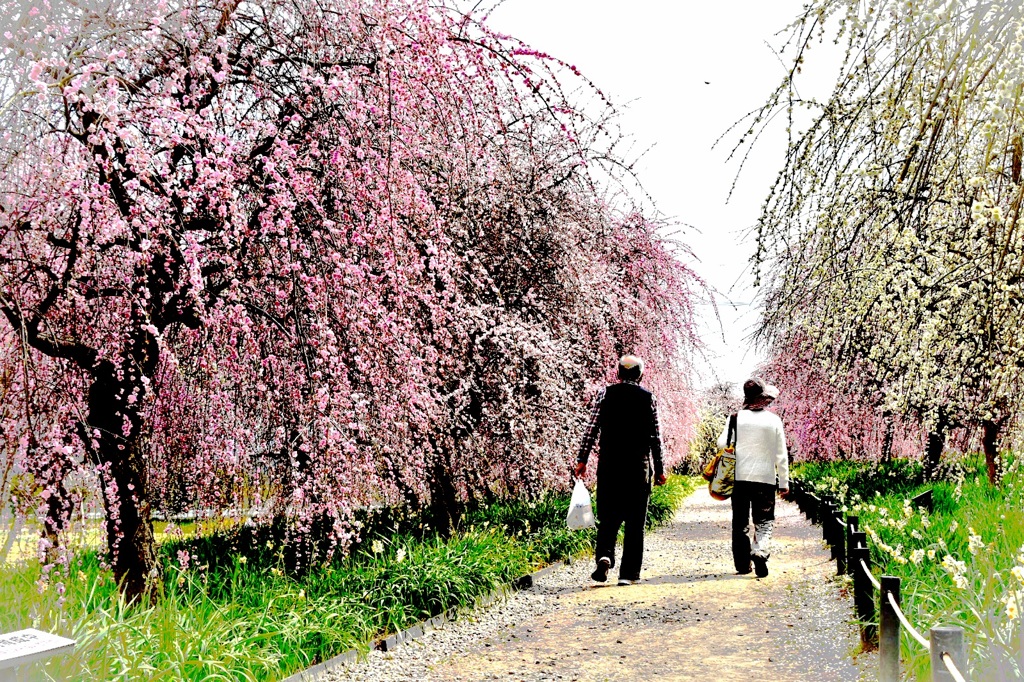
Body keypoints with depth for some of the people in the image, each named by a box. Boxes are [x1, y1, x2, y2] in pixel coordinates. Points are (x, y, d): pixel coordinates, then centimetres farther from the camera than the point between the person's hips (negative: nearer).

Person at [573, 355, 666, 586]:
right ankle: (628, 573, 5)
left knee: (608, 516, 10)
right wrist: (659, 469, 9)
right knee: (635, 520, 6)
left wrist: (582, 459, 2)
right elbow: (656, 437, 2)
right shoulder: (648, 398, 2)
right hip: (638, 466, 0)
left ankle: (604, 555, -13)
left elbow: (592, 428, -2)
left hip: (609, 464, 1)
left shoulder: (605, 393, 2)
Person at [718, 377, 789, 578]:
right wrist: (784, 482, 8)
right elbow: (781, 454, 1)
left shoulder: (736, 417, -3)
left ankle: (743, 564, 16)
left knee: (740, 522, 12)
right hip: (765, 478, -1)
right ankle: (760, 552, -21)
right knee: (764, 521, 5)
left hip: (740, 477, 1)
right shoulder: (774, 420, -2)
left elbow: (722, 443, -2)